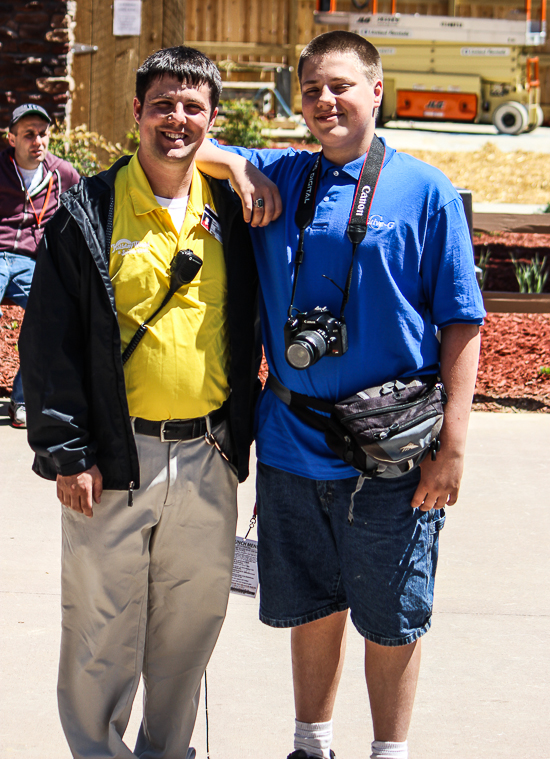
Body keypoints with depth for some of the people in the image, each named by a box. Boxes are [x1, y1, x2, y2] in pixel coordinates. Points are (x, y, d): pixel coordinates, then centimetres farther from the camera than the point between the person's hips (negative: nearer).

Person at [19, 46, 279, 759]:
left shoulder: (231, 210, 7)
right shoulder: (89, 212, -4)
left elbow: (247, 328, 16)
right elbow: (48, 339, -6)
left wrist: (241, 430, 10)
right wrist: (66, 451, -11)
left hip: (209, 458, 3)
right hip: (115, 457, -3)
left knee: (192, 621, 11)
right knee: (102, 627, 2)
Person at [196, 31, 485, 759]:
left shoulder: (425, 191, -4)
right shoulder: (275, 177, 6)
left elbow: (461, 323, -5)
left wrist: (453, 445, -11)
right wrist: (236, 166, -6)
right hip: (292, 446, 3)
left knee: (391, 620, 8)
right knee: (312, 607, 16)